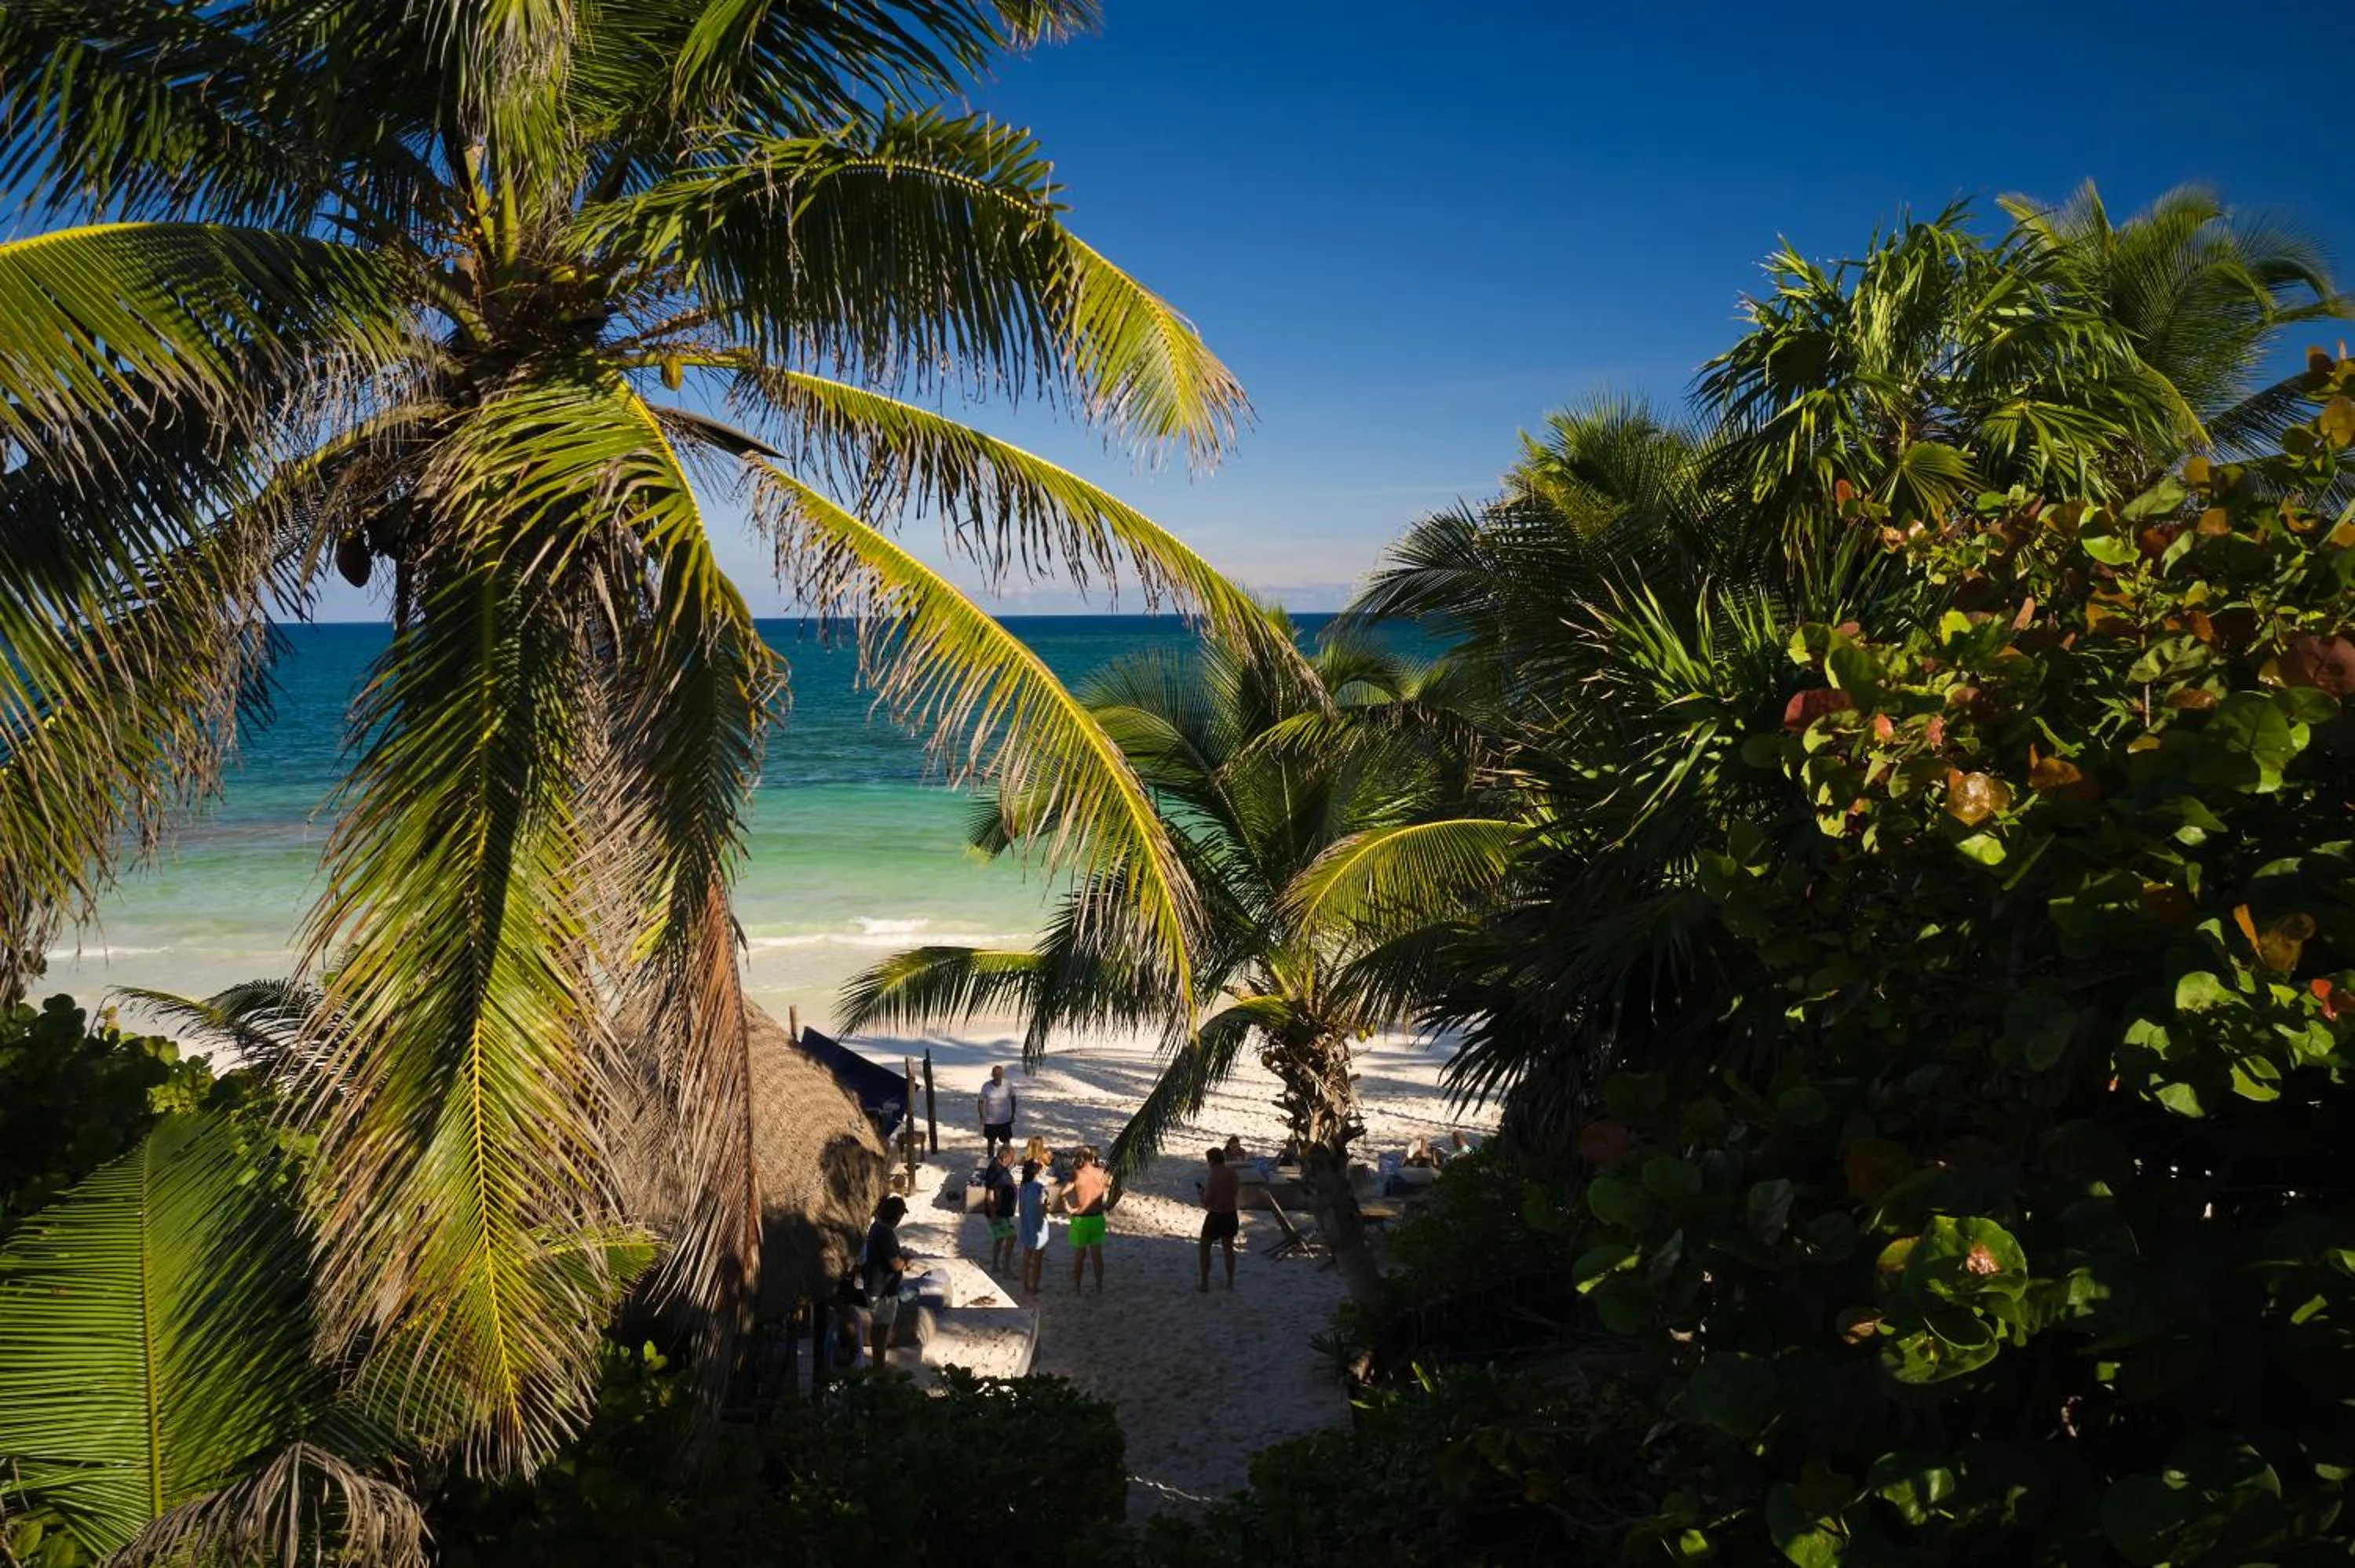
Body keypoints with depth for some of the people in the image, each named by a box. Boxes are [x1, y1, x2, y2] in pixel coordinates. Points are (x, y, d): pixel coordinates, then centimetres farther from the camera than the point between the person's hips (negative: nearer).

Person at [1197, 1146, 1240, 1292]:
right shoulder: (1234, 1173, -3)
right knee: (1229, 1248, 22)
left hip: (1215, 1217, -5)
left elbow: (1206, 1204, -19)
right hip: (1231, 1216, 5)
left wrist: (1202, 1189, -1)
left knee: (1205, 1248, 12)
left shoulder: (1212, 1177, -20)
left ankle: (1205, 1284, 13)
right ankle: (1230, 1282, 27)